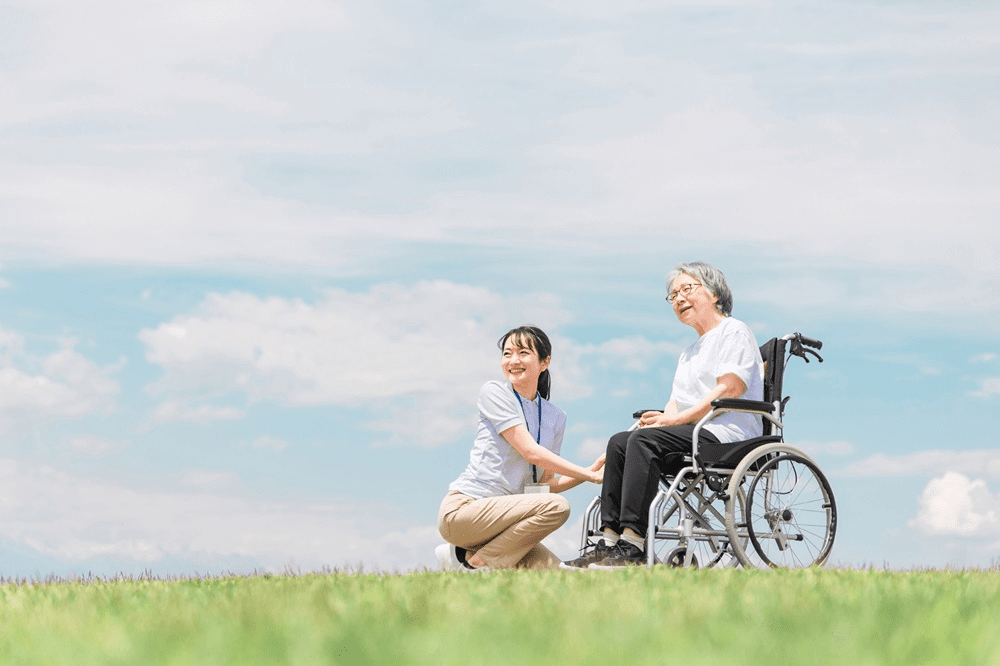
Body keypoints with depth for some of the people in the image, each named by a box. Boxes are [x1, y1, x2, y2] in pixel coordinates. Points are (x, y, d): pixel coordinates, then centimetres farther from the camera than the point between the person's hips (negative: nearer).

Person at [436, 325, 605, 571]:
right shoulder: (493, 392, -3)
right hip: (462, 508, -6)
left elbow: (545, 484, 14)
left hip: (501, 516, 6)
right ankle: (476, 563, -13)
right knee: (557, 506, -25)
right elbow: (531, 452, -12)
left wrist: (590, 472, -1)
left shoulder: (556, 417, 14)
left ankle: (466, 555, 4)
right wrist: (589, 475, -10)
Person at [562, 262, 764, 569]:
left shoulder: (734, 331, 2)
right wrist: (660, 417, -3)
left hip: (727, 435, -9)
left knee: (645, 440, -29)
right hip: (693, 436, 9)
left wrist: (674, 419, -15)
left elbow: (729, 389, -12)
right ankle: (610, 541, -22)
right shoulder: (690, 352, 31)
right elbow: (677, 403, 22)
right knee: (619, 443, -12)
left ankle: (633, 546, -36)